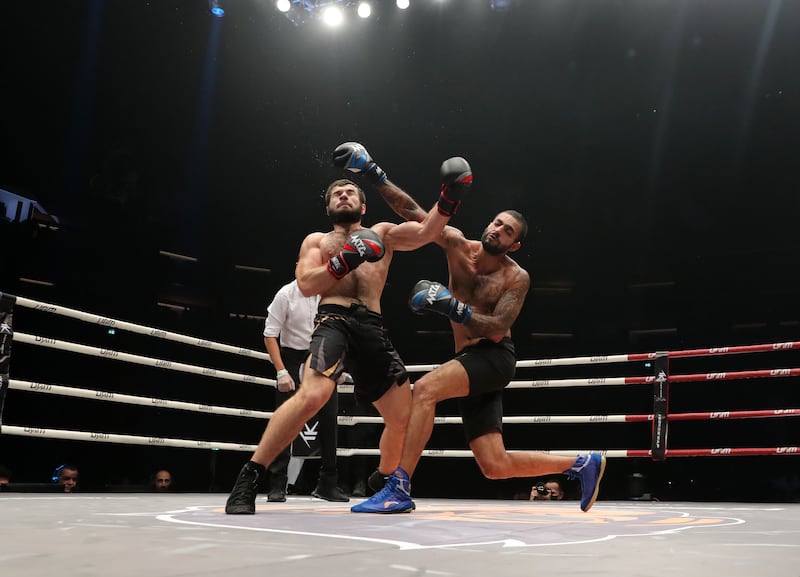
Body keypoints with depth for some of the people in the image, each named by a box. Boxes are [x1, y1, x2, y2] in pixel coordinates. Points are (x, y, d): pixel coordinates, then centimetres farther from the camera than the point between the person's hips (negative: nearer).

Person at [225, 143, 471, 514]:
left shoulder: (382, 233, 25)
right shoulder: (317, 240, 20)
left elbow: (425, 233, 8)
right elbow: (306, 285, 3)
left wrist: (447, 198, -6)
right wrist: (344, 262, -11)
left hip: (373, 330, 4)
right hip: (334, 320, -4)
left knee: (403, 416, 4)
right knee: (312, 395, -30)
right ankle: (247, 481, -22)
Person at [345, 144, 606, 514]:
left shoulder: (517, 278, -7)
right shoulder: (457, 245, 5)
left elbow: (497, 330, -17)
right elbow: (412, 212, -1)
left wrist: (453, 308, -29)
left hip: (495, 358, -5)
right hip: (470, 363, 6)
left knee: (425, 388, -30)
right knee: (496, 466, 2)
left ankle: (399, 487, -24)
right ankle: (581, 463, 19)